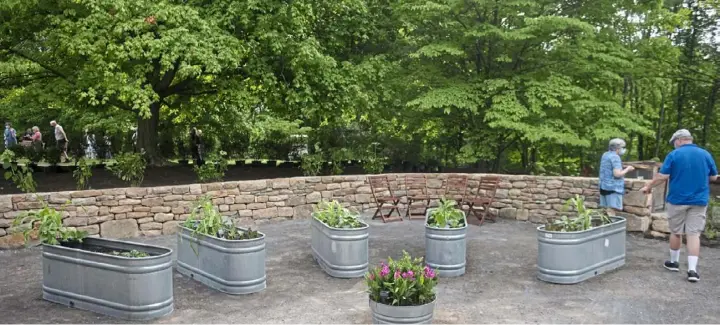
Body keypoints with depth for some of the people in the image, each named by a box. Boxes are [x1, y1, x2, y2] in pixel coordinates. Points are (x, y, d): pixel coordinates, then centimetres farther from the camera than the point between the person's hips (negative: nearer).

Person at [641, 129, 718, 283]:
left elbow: (662, 176, -11)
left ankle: (674, 262, 26)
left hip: (678, 200, -2)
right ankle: (692, 269, -5)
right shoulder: (706, 154, 3)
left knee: (676, 232, 12)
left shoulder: (674, 155, -7)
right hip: (699, 201, 2)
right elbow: (713, 178, 11)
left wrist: (648, 186, 3)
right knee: (694, 234, 1)